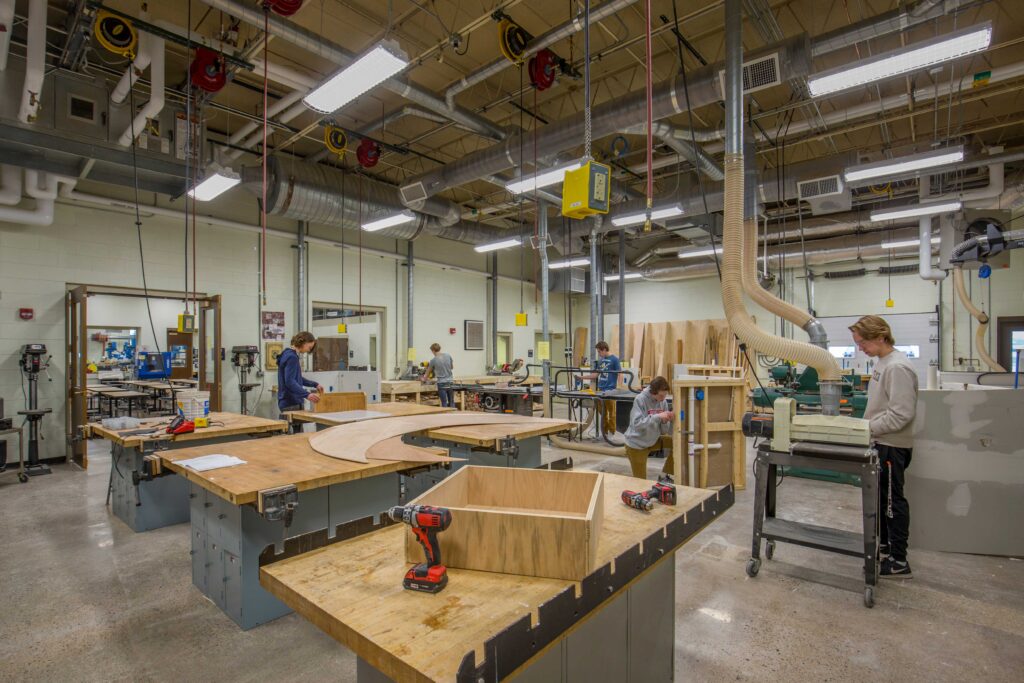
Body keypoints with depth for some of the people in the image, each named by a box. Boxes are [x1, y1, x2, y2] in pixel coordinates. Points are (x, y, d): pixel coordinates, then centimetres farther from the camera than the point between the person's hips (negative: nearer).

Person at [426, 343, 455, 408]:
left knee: (444, 403, 2)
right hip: (450, 382, 4)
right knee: (451, 402, 12)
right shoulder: (448, 356, 1)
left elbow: (428, 371, 9)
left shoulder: (433, 360, -7)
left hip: (442, 383, -3)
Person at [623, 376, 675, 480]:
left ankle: (666, 476, 13)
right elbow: (637, 424, -31)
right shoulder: (640, 399, -21)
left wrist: (666, 420, -24)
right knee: (641, 481, -1)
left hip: (653, 440, 6)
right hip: (637, 444, -6)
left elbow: (664, 431, -3)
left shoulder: (663, 401, -6)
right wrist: (658, 416, -36)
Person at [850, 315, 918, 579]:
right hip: (881, 443, 10)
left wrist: (869, 429, -19)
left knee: (892, 501, 0)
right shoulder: (883, 362, 9)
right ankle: (885, 546, 36)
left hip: (892, 447, -10)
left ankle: (899, 562, 12)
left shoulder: (897, 367, -21)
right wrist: (865, 426, 11)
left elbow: (901, 414, -24)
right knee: (882, 498, 20)